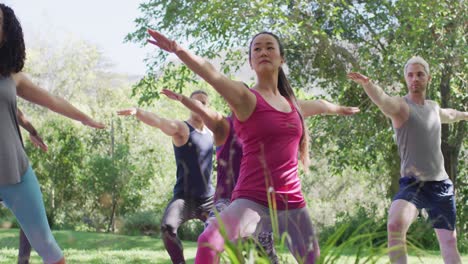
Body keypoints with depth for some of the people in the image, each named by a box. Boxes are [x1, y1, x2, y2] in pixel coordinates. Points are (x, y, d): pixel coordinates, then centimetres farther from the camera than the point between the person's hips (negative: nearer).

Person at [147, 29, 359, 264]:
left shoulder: (293, 104, 15)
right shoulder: (246, 98, -4)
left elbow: (318, 105, 38)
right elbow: (212, 74, -24)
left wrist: (341, 109, 58)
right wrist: (179, 50, -41)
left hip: (292, 203, 6)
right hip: (253, 200, -6)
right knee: (209, 243, -31)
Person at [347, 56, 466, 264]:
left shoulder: (433, 107, 13)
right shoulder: (400, 106, -8)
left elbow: (449, 115, 39)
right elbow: (383, 100, -32)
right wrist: (367, 84, -55)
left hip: (441, 184, 6)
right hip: (413, 184, -6)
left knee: (449, 241, 9)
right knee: (395, 224, -32)